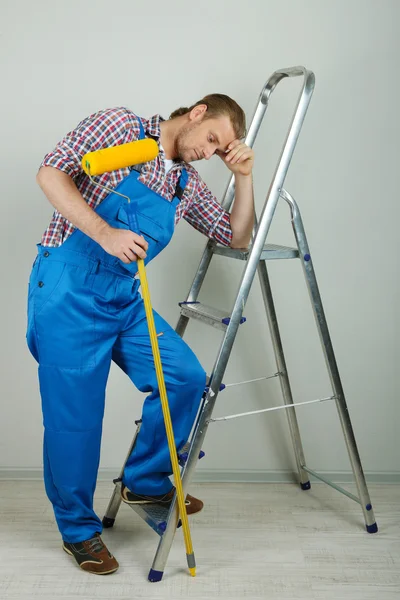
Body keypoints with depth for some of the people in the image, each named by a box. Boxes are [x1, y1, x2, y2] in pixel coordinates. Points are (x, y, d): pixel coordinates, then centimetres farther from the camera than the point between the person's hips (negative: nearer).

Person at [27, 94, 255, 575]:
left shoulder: (187, 184, 15)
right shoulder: (119, 126, -3)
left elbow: (236, 238, 18)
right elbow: (51, 173, -12)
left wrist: (243, 177, 5)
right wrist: (105, 234, -23)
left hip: (124, 298, 7)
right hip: (68, 289, -6)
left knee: (186, 377, -3)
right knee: (75, 413, -1)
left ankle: (145, 482, 20)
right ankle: (78, 529, 20)